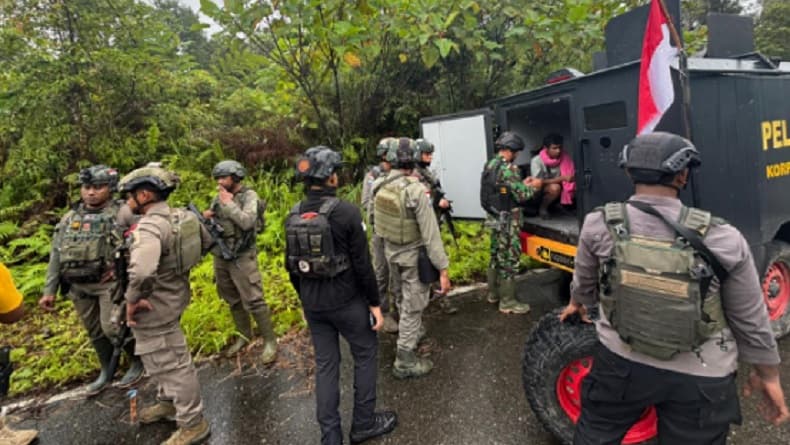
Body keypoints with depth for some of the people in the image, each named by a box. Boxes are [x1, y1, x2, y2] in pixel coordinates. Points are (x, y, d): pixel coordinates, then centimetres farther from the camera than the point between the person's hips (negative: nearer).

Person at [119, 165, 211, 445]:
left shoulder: (150, 227, -28)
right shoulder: (183, 216, 0)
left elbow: (141, 272, -44)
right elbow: (206, 241, 16)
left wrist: (132, 300, -26)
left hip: (154, 308, -9)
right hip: (174, 295, 9)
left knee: (171, 365, 5)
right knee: (165, 359, 27)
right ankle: (168, 403, 48)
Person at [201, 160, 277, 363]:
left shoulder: (249, 196, -9)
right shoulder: (218, 198, 9)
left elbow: (247, 222, -25)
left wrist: (229, 203, -18)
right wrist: (205, 217, -6)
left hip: (242, 257, -6)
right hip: (220, 257, 7)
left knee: (253, 301, -6)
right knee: (233, 300, 16)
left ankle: (270, 341, 5)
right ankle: (244, 335, 31)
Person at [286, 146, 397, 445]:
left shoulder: (293, 216, 0)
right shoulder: (347, 211, -18)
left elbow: (291, 266, 7)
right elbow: (362, 264, -17)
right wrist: (375, 303, -7)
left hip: (312, 304, 6)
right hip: (346, 300, -5)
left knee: (325, 364, 14)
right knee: (366, 355, 15)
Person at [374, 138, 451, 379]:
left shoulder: (381, 187, -2)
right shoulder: (416, 190, -24)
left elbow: (378, 223, 5)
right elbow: (431, 234, -23)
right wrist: (443, 269, -19)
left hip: (391, 252, 7)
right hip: (413, 256, -7)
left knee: (408, 298, 28)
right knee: (413, 307, 7)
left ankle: (414, 332, 49)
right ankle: (405, 361, 18)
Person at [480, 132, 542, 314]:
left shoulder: (489, 165, 9)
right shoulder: (508, 168, -20)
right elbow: (521, 196, -19)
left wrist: (522, 184, 15)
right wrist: (533, 187, -1)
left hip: (495, 218, 9)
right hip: (508, 221, -9)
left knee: (496, 256, 19)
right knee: (509, 259, -1)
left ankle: (494, 293, 31)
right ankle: (507, 302, 7)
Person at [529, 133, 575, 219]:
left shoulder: (564, 157, -11)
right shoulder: (537, 160, -22)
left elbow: (572, 174, -2)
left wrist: (573, 178, -28)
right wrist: (562, 178, -32)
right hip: (540, 191, -5)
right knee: (555, 187, -35)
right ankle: (542, 208, -7)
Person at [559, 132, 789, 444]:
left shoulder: (599, 225, -16)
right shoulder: (724, 240, -18)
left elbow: (584, 283, 3)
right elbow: (751, 320, -4)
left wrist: (577, 303, 26)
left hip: (621, 362, 0)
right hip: (700, 379, 1)